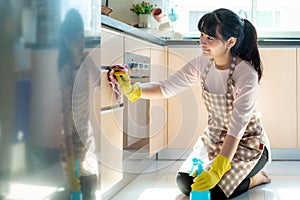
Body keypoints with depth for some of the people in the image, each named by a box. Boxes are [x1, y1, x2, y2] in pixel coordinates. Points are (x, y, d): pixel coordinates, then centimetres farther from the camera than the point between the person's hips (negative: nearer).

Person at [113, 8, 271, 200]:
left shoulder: (247, 75, -27)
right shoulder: (202, 64, -10)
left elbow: (237, 126, -32)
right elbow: (167, 87, -11)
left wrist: (217, 170, -40)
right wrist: (133, 90, -30)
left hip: (248, 142, -6)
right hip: (214, 137, 6)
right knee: (185, 183, -4)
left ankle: (255, 178, 8)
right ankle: (232, 173, 20)